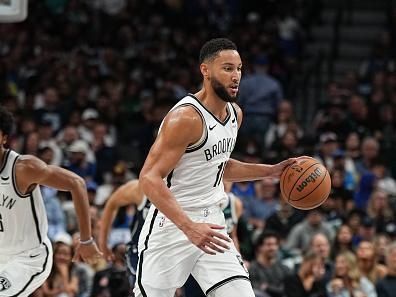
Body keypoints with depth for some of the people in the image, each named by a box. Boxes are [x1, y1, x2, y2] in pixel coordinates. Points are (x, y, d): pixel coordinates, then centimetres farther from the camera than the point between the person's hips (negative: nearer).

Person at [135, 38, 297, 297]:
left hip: (210, 224, 7)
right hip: (171, 226, -7)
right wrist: (189, 227, -33)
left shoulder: (235, 113, 7)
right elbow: (149, 178, -24)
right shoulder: (186, 118, -20)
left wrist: (271, 171, 14)